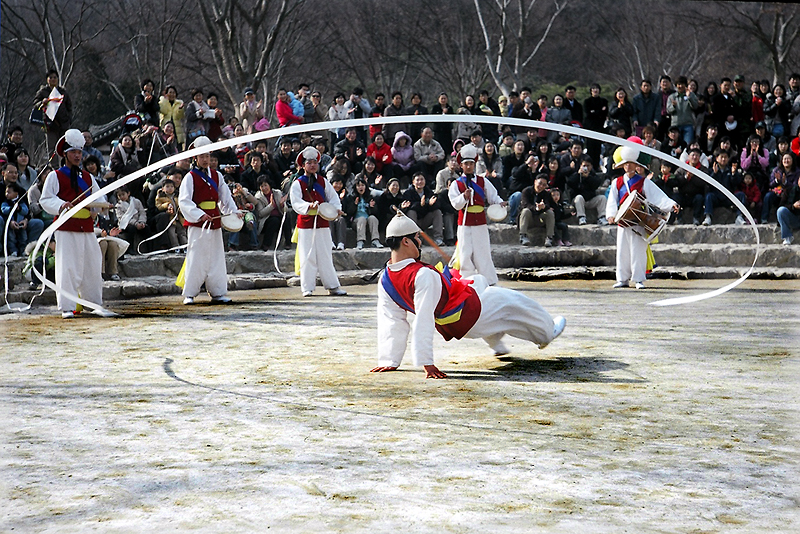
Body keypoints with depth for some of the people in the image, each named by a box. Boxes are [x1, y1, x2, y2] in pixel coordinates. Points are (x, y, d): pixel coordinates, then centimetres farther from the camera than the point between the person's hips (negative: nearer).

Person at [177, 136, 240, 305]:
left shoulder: (216, 176, 13)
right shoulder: (190, 177, -3)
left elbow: (225, 196, 15)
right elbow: (184, 201, -12)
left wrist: (233, 212, -1)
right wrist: (200, 215, -23)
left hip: (215, 221, 5)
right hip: (197, 223, -5)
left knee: (217, 257, 7)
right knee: (196, 258, -5)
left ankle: (217, 293, 13)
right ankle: (189, 294, 2)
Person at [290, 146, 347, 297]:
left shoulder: (323, 181, 11)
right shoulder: (297, 184, -1)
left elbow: (333, 197, 15)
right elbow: (296, 203, -13)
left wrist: (336, 208, -5)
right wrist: (309, 206, -30)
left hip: (322, 222, 3)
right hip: (305, 223, -3)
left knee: (326, 256, 6)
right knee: (307, 256, -2)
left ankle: (332, 286, 11)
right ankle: (307, 288, 5)